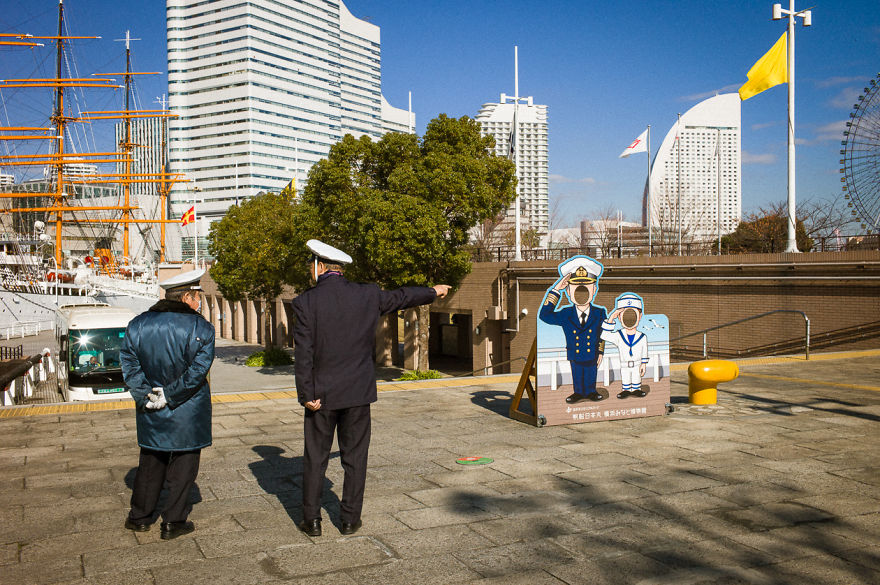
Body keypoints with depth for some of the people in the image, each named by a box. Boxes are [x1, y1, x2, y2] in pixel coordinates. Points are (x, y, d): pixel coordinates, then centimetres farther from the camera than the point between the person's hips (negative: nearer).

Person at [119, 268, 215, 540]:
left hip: (151, 413, 4)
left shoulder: (138, 324, 3)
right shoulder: (201, 327, -10)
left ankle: (139, 517, 28)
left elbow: (129, 364, -3)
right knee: (183, 464, 9)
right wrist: (171, 395, -13)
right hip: (188, 414, -4)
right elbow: (199, 368, -17)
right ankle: (173, 522, 12)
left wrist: (146, 395, -6)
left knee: (151, 462, 19)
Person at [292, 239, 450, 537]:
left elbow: (303, 354, -12)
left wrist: (306, 395, -7)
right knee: (355, 457, 10)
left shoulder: (306, 302, -9)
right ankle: (350, 520, 17)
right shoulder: (368, 295, -1)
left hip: (322, 393, -2)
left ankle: (312, 520, 16)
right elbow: (401, 297, 16)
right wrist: (432, 292, 35)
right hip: (358, 392, 2)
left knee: (315, 457, 10)